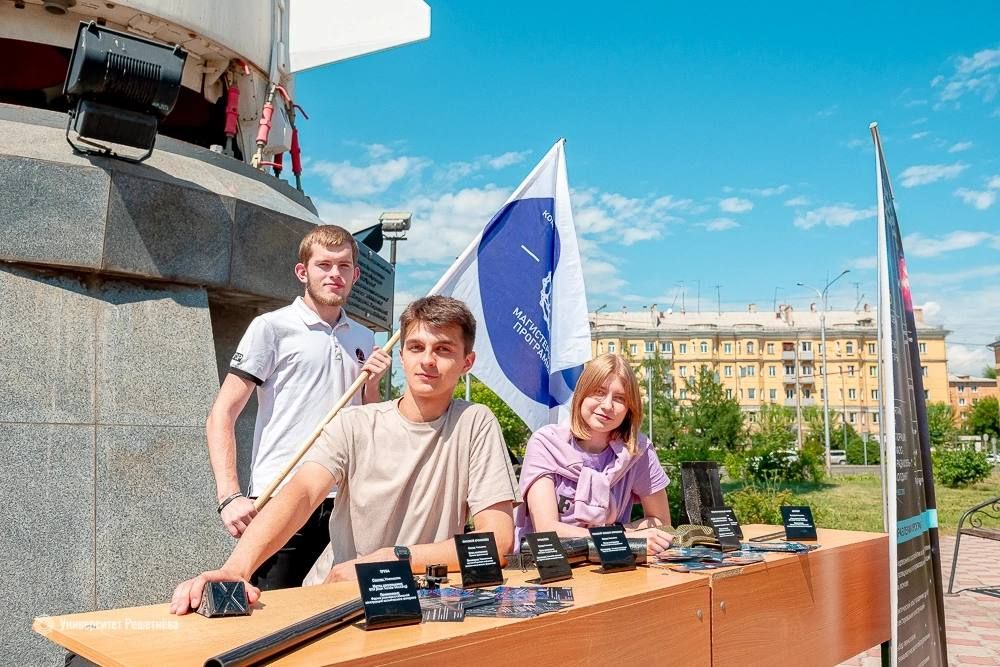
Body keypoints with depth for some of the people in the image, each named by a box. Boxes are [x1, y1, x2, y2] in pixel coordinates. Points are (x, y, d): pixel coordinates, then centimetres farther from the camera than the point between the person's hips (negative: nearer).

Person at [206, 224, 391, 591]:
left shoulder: (364, 339, 14)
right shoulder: (271, 327, -1)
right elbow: (221, 416, -5)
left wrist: (372, 385, 1)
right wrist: (229, 496, -15)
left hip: (344, 502, 5)